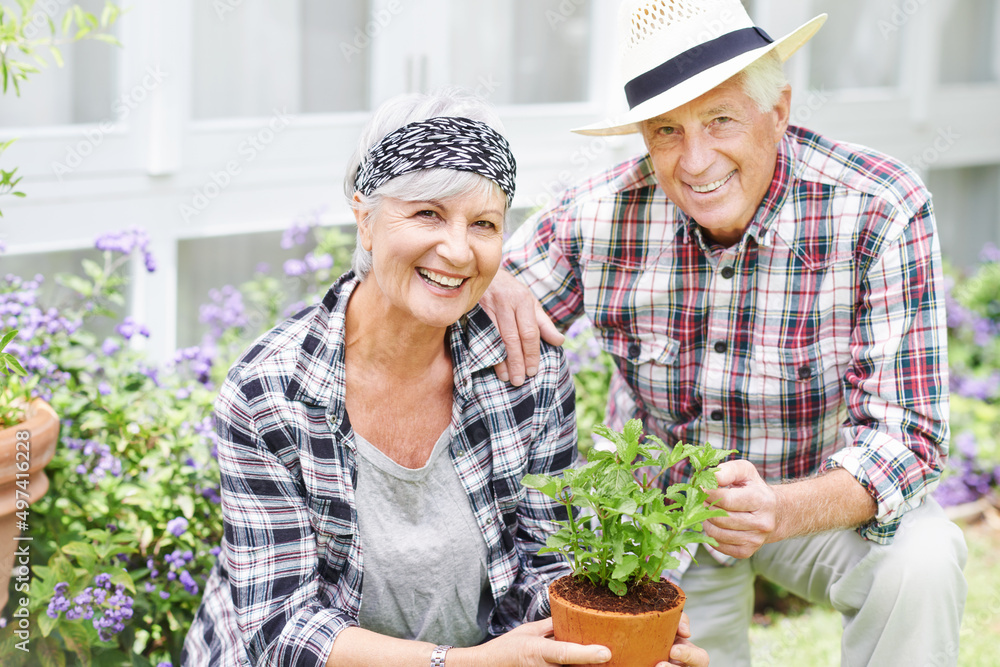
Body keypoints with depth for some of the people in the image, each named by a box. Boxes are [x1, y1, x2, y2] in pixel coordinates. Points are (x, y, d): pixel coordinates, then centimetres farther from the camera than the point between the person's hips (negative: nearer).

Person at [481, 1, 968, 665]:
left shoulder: (881, 211, -26)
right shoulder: (599, 215, -18)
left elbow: (904, 435, -27)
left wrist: (781, 510, -47)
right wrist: (489, 284, -30)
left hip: (821, 495, -2)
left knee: (920, 563, -29)